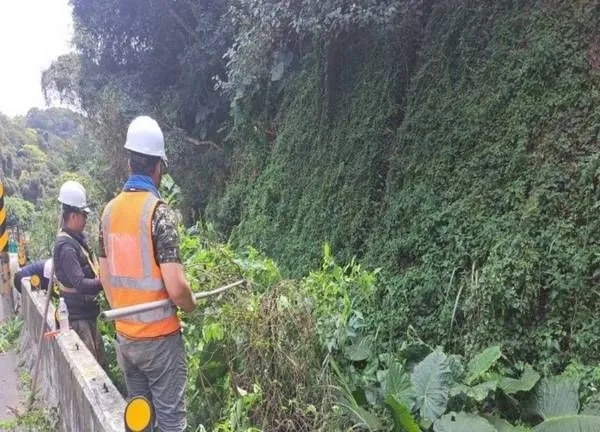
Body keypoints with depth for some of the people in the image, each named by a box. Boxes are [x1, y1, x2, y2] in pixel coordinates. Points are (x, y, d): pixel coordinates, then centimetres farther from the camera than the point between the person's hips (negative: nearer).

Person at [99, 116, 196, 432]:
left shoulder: (109, 210, 2)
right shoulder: (159, 212, -18)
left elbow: (105, 278, 10)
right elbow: (175, 287, -22)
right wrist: (192, 307, -2)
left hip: (124, 338, 6)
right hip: (159, 338, -6)